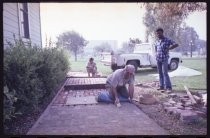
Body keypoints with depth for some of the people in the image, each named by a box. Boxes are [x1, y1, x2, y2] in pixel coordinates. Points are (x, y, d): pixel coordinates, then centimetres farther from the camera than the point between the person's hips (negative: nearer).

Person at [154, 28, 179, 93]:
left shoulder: (167, 40, -6)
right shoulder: (156, 41, 10)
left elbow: (176, 44, -12)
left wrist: (168, 48, -19)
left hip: (164, 59, -5)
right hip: (158, 59, 5)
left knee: (165, 73, -11)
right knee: (160, 73, 9)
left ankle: (168, 87, -8)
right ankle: (162, 86, 17)